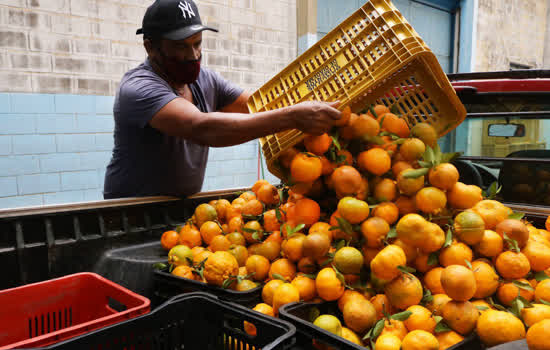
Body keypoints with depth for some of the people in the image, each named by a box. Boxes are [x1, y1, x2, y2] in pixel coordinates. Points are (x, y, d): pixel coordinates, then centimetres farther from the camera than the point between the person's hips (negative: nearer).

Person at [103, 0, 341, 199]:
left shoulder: (204, 79, 4)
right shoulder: (139, 88, -20)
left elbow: (260, 106, 3)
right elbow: (203, 129, -34)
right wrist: (292, 117, -38)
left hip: (185, 204, 6)